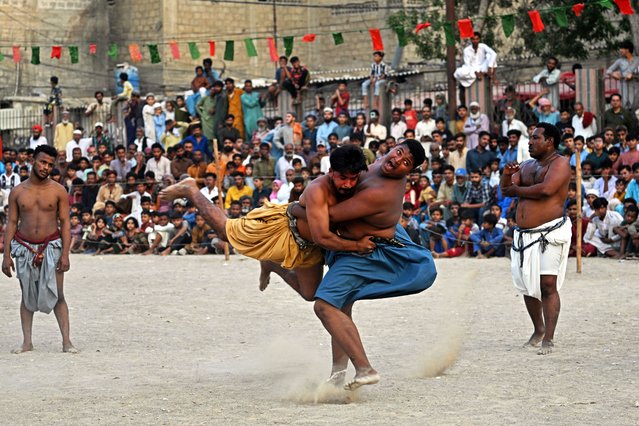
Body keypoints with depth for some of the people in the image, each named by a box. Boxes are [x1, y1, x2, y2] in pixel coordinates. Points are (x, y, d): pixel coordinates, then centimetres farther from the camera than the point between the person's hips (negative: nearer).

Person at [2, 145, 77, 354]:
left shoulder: (58, 191, 0)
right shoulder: (17, 192, 3)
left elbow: (65, 223, -1)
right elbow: (11, 223, 5)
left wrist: (65, 254, -10)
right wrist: (6, 255, 0)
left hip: (51, 246, -2)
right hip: (24, 248, 2)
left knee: (57, 295, -5)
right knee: (27, 296, 6)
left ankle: (66, 341, -5)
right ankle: (27, 341, 9)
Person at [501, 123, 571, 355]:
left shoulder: (559, 163, -5)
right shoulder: (527, 165, 18)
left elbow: (546, 189, -21)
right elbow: (505, 190, 12)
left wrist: (517, 189, -6)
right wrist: (507, 175, -10)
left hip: (549, 232, -8)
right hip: (524, 234, 8)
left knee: (548, 284, -13)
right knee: (528, 286, 12)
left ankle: (548, 339, -13)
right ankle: (538, 330, 31)